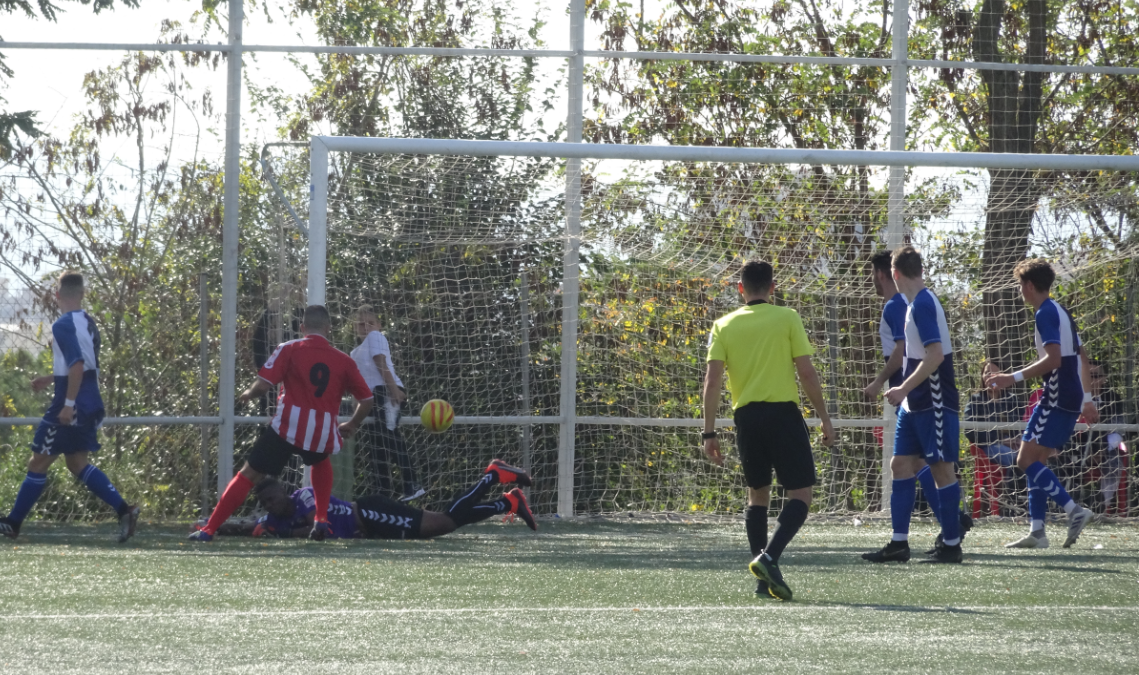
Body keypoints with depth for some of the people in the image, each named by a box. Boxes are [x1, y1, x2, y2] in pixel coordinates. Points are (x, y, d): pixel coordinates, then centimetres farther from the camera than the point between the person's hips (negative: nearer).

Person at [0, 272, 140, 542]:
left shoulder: (63, 325, -16)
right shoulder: (88, 323, 11)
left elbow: (77, 365, -25)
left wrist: (69, 404, -25)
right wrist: (50, 379, 29)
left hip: (71, 409, -8)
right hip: (91, 404, 8)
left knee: (38, 464, 1)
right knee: (78, 464, 15)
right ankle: (123, 510, 2)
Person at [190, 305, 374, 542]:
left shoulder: (289, 349, 2)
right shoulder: (344, 360, 10)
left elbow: (263, 384, -7)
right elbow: (366, 400, 13)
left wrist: (248, 394, 16)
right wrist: (351, 425, 31)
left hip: (288, 427, -3)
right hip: (324, 433, 3)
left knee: (249, 475, 2)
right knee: (321, 462, 37)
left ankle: (209, 529, -3)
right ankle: (321, 520, 24)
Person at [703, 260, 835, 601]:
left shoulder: (724, 326, 8)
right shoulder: (787, 318, 1)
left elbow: (712, 381, 0)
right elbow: (807, 372, -3)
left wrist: (709, 432, 3)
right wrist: (825, 419, 4)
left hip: (746, 416, 4)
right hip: (783, 413, -3)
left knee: (757, 496, 16)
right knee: (800, 494, 0)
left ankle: (764, 579, 11)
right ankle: (769, 557, -22)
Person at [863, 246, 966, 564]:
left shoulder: (924, 304, -17)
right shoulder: (917, 303, 13)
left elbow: (935, 356, -24)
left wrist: (904, 389, -23)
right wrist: (905, 392, 23)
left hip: (934, 404, -10)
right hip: (915, 404, 10)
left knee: (942, 469, -3)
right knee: (901, 464, 8)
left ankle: (951, 545, 2)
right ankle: (899, 544, 9)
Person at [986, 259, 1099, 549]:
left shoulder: (1046, 314, -12)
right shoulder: (1061, 312, 19)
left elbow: (1054, 359, -23)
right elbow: (1082, 357, 24)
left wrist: (1014, 378, -24)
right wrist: (1086, 399, 29)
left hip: (1058, 397, -10)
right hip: (1072, 399, 10)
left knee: (1027, 460, -10)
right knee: (1035, 462, 10)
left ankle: (1073, 510, -18)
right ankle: (1037, 531, 6)